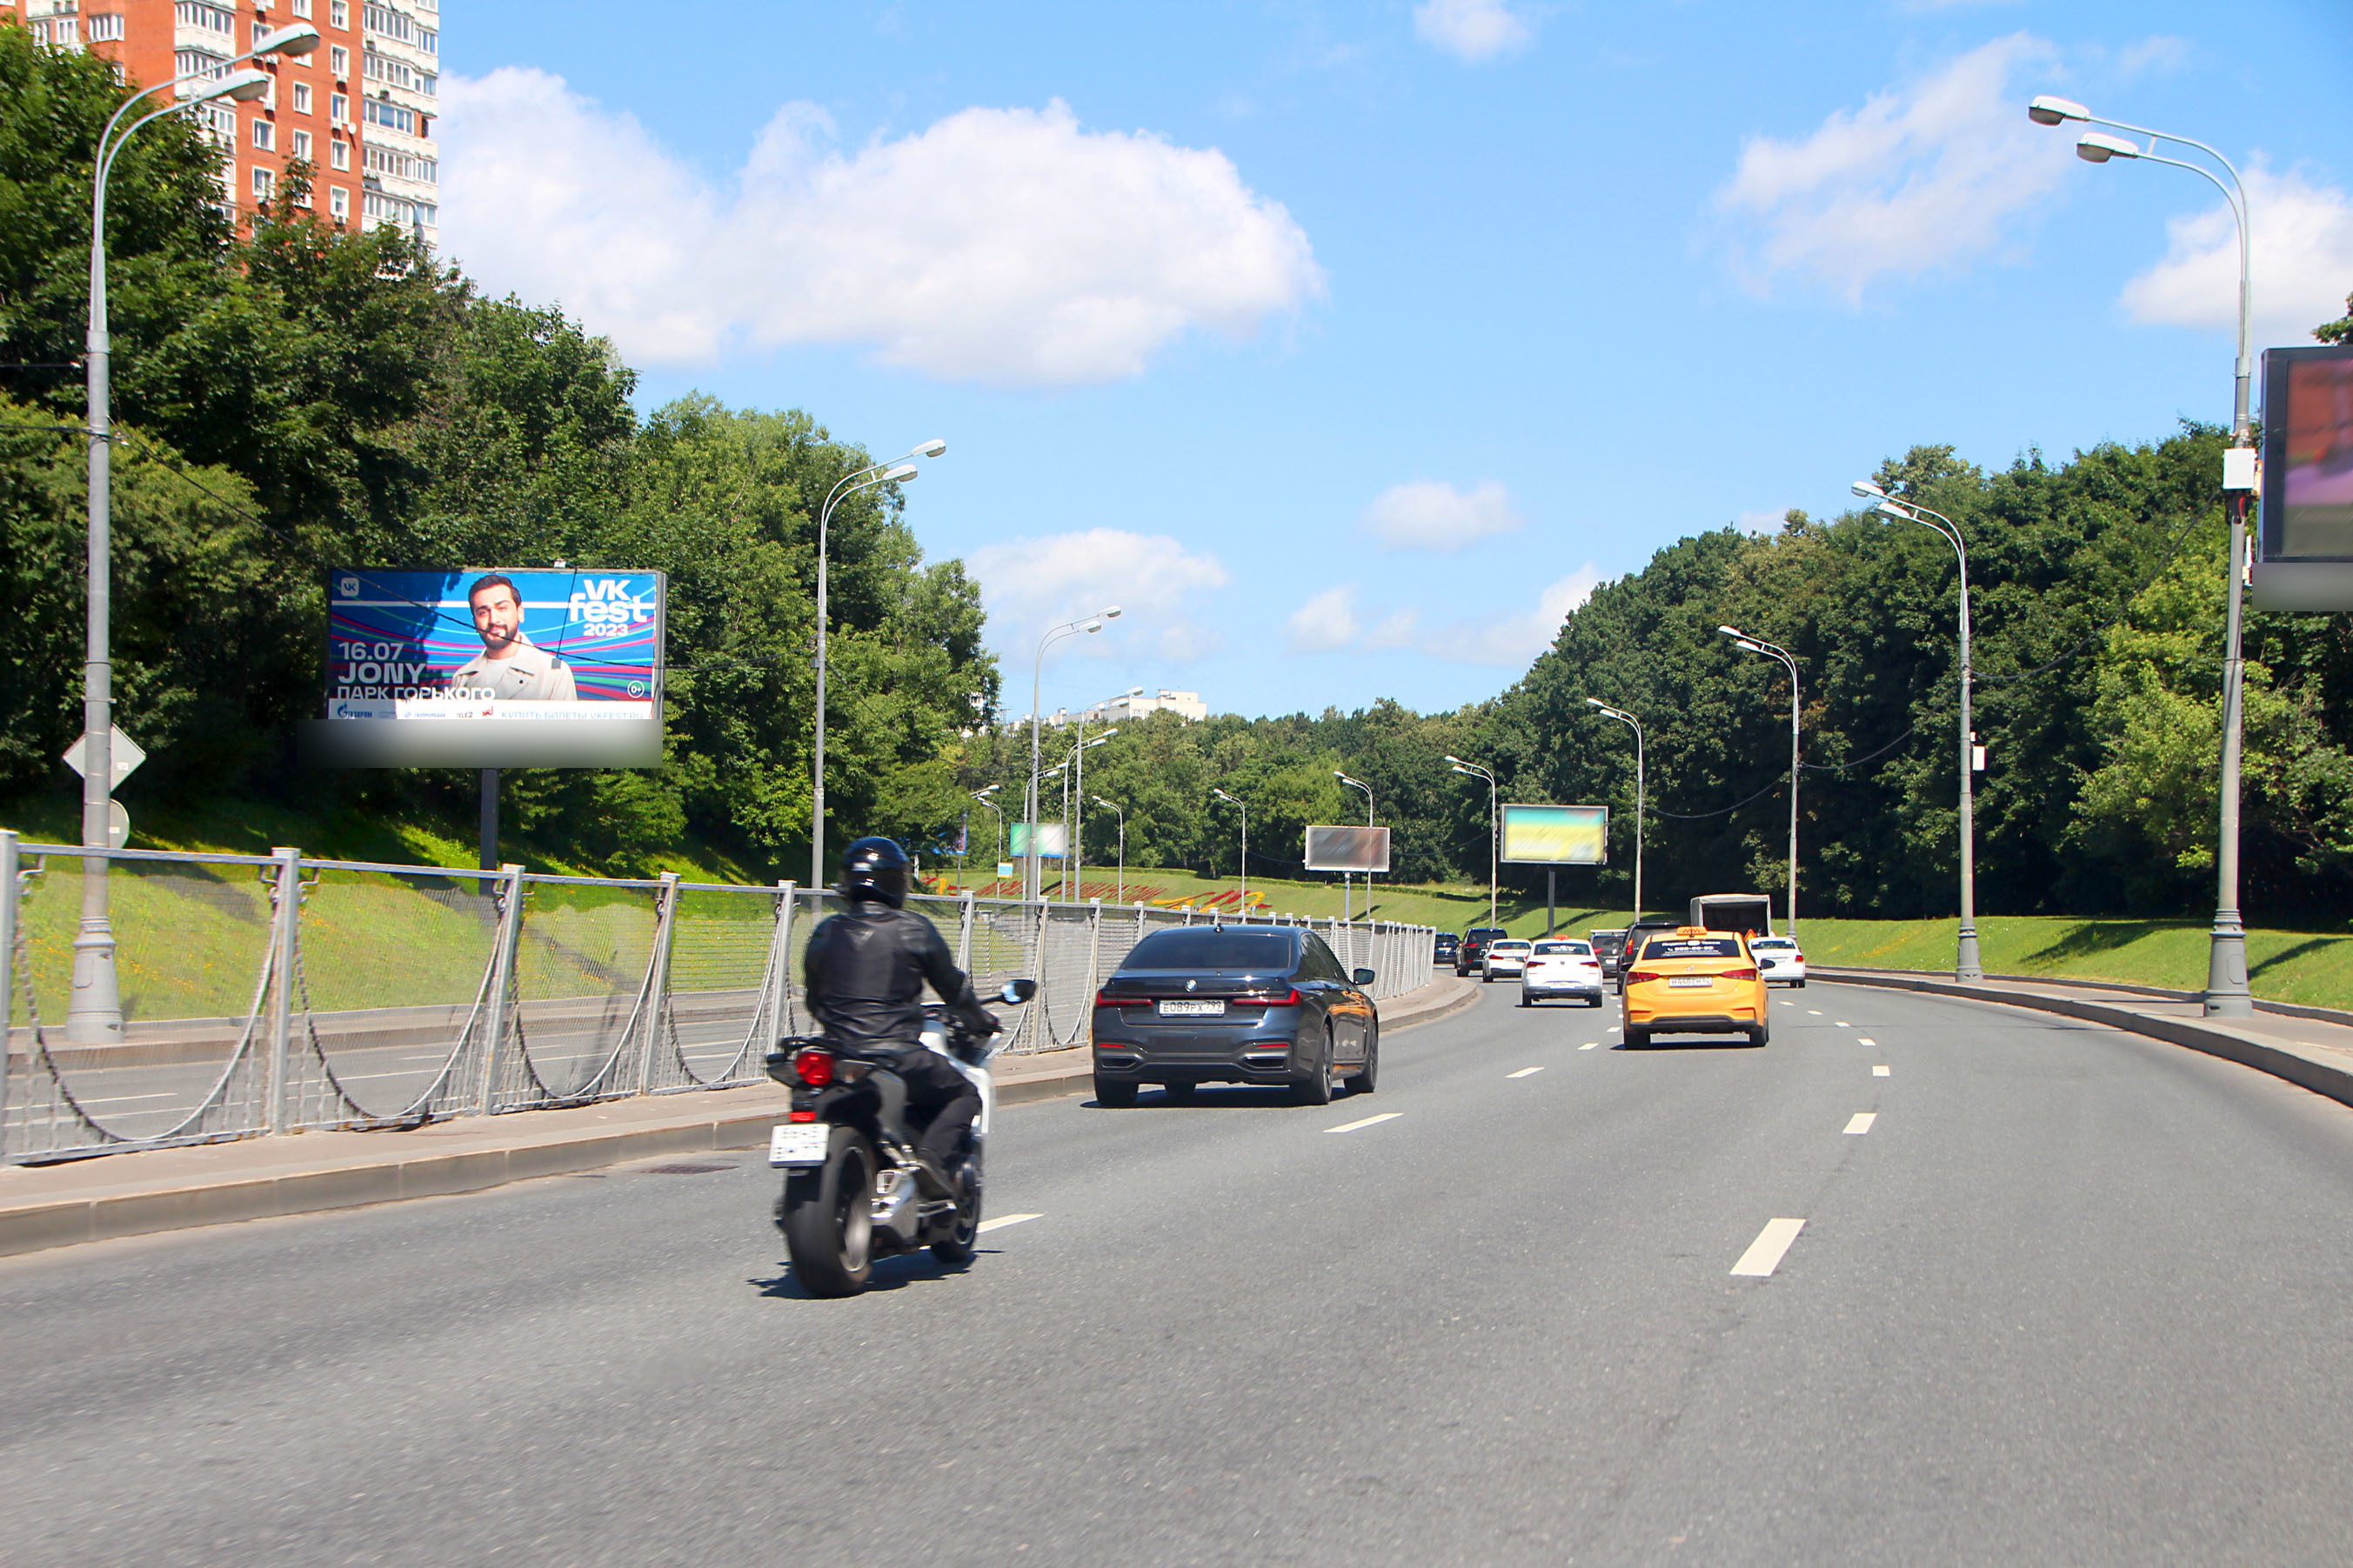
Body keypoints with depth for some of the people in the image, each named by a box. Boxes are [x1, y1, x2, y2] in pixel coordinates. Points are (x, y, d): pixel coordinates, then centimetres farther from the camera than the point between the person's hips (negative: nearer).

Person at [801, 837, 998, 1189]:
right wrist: (981, 1022, 25)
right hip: (898, 1058, -4)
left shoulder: (826, 933, 7)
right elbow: (952, 986, 7)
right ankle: (933, 1151, -10)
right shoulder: (914, 929, -3)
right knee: (965, 1095, 15)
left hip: (838, 1054, 4)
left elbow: (814, 1001, 17)